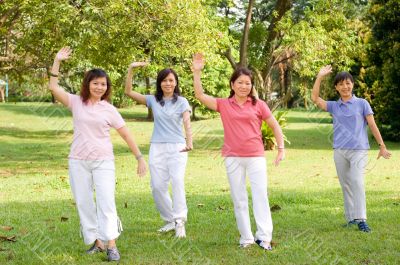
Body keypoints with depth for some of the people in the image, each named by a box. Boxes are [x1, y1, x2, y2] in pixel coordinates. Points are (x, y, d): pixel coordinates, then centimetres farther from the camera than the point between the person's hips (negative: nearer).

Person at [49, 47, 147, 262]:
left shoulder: (109, 109, 2)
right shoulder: (76, 102, 4)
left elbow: (126, 134, 6)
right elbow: (53, 87, -6)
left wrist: (139, 158, 4)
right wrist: (57, 61, -10)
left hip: (103, 161, -2)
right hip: (78, 161, 2)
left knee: (106, 201, -11)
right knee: (83, 203, 5)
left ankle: (111, 245, -12)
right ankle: (96, 242, 15)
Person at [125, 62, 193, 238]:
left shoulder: (181, 102, 1)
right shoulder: (153, 100, 9)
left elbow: (187, 123, -14)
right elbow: (128, 92, 5)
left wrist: (189, 142, -33)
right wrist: (131, 69, -5)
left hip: (177, 148, -3)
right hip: (157, 148, 3)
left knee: (177, 180, -24)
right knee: (157, 186, 0)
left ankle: (179, 221, -24)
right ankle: (170, 220, 17)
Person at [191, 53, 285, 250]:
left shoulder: (258, 105, 1)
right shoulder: (223, 105, 4)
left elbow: (274, 126, 8)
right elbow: (200, 95, -3)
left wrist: (281, 148, 2)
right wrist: (197, 72, -10)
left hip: (256, 156, -2)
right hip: (233, 158, 2)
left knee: (260, 196, -7)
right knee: (239, 199, 6)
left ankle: (264, 237, -10)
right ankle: (246, 238, 13)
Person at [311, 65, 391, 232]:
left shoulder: (362, 103, 4)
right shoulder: (334, 106, 11)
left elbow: (372, 125, 5)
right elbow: (315, 99, 0)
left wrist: (382, 146, 2)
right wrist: (320, 77, -4)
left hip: (358, 150, -4)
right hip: (339, 151, 4)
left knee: (357, 182, -16)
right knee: (345, 185, 7)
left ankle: (361, 219, -18)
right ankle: (350, 218, 14)